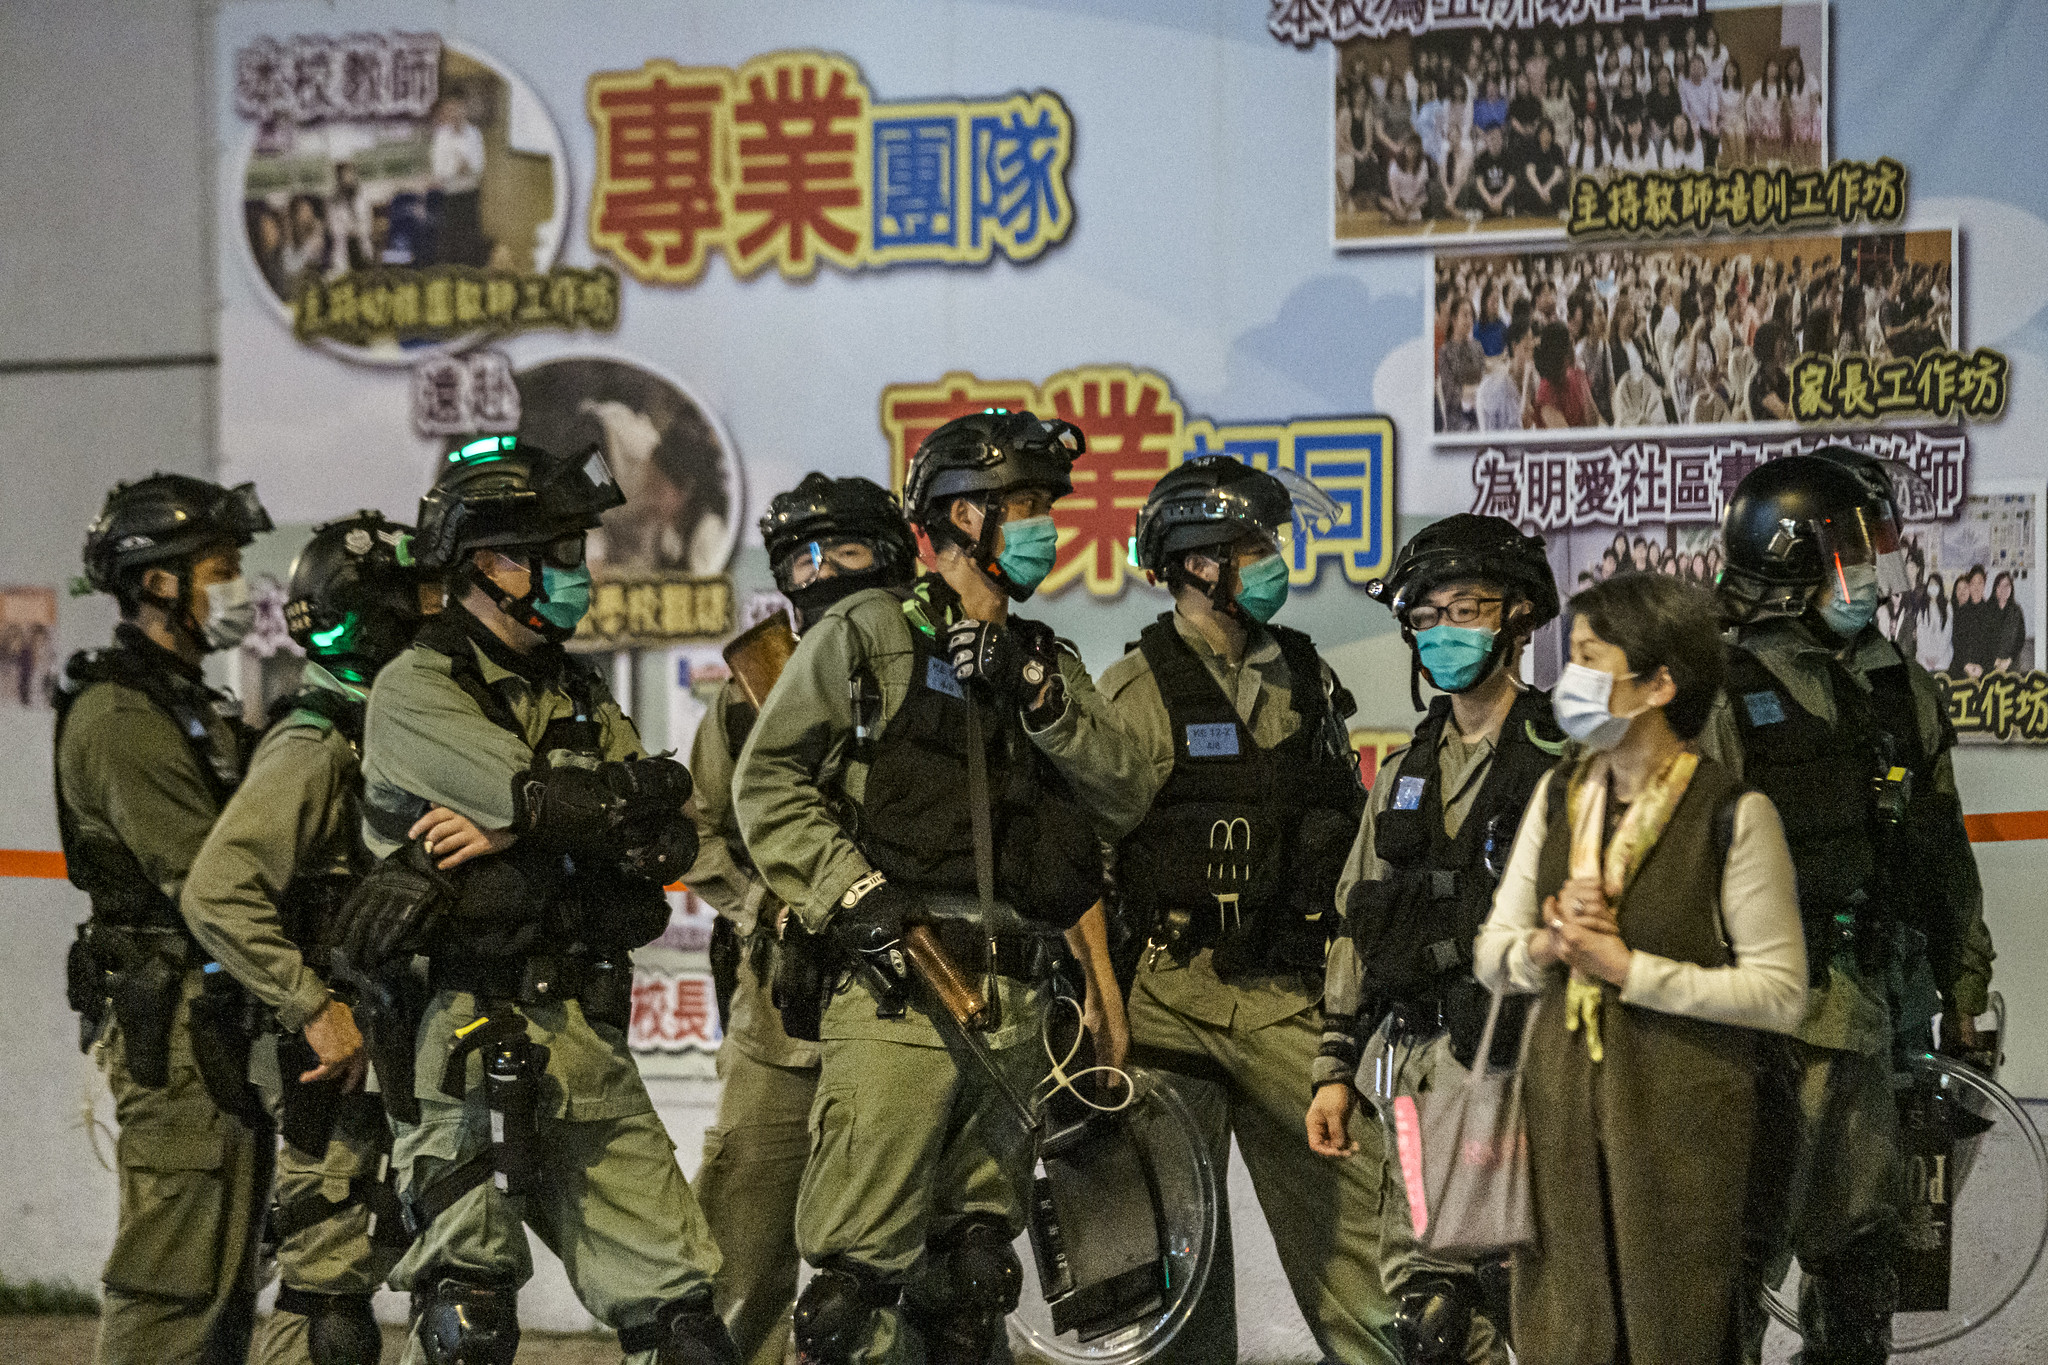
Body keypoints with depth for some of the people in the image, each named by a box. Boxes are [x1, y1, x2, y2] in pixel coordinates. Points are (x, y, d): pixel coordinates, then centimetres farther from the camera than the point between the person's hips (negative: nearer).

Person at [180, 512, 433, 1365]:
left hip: (384, 1049, 9)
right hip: (336, 1062, -9)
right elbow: (216, 893, -26)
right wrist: (316, 1010, -25)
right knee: (327, 1281, -9)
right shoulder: (314, 751, -15)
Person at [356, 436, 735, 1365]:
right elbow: (543, 798, -19)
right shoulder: (415, 693, -3)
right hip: (468, 1036, -7)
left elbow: (670, 847, 4)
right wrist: (641, 788, -1)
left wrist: (514, 830, -9)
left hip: (583, 1043, 7)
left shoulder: (577, 696, 18)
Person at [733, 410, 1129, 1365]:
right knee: (862, 1268, -13)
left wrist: (1034, 689, -11)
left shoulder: (1044, 664, 22)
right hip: (896, 991, -6)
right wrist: (850, 892, -12)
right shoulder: (869, 634, 4)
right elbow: (768, 779, -1)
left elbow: (1103, 769, 5)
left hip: (1012, 1004, 6)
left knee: (974, 1280, 8)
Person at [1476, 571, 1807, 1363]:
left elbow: (1780, 993, -13)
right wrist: (1545, 949, -11)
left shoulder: (1733, 816, -11)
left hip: (1681, 1120, -5)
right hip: (1562, 1109, 5)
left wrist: (1630, 969, -16)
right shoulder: (1557, 798, 8)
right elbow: (1491, 956, 12)